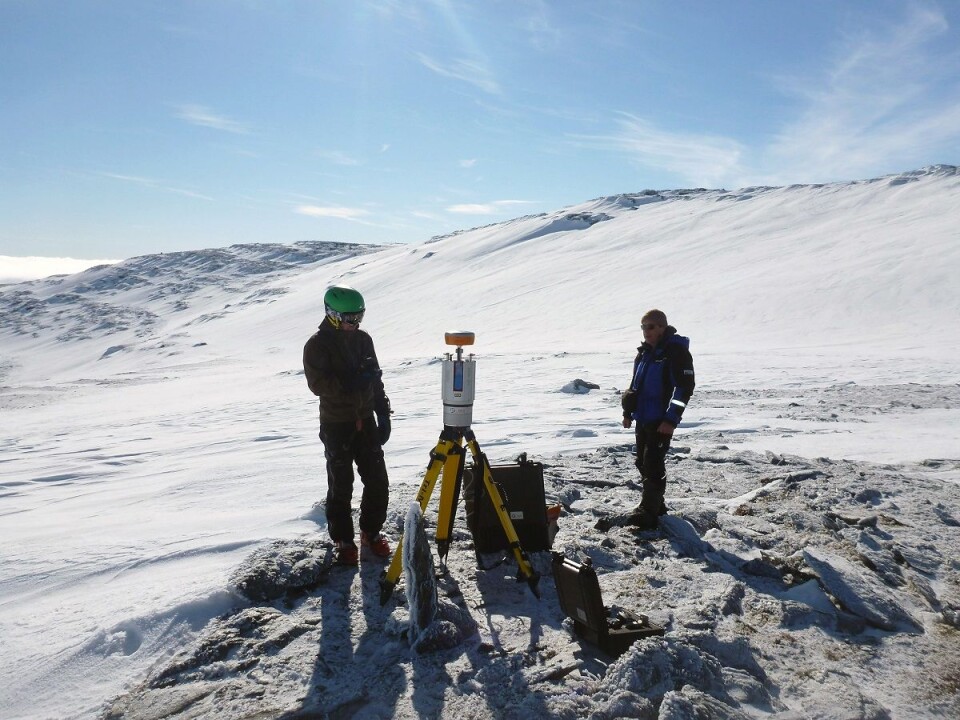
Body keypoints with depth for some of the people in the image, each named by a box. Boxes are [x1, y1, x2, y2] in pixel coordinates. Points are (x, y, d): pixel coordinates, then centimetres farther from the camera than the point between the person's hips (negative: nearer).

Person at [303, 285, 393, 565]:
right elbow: (317, 383, -18)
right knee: (341, 487, 4)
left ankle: (371, 532, 26)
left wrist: (383, 413, 7)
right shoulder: (317, 344, -9)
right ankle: (343, 541, 20)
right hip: (336, 425, -5)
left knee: (378, 482, 7)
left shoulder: (363, 339, 7)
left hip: (365, 420, 5)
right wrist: (352, 381, -28)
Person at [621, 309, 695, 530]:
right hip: (643, 418, 9)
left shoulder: (676, 352, -12)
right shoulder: (645, 352, 13)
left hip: (661, 421, -9)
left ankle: (649, 513, -7)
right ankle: (656, 504, 28)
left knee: (653, 464, -11)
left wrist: (671, 419, -19)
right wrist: (628, 411, 17)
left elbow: (685, 387, -16)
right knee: (643, 462, 14)